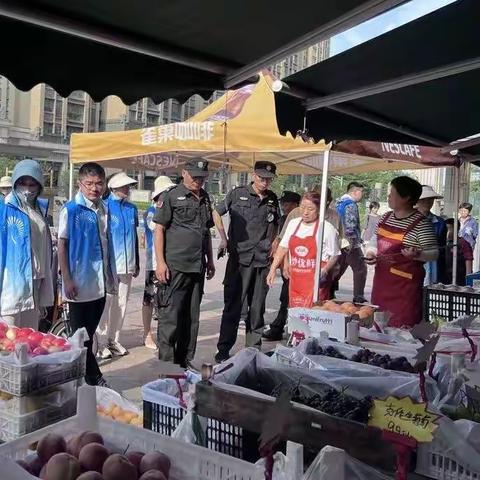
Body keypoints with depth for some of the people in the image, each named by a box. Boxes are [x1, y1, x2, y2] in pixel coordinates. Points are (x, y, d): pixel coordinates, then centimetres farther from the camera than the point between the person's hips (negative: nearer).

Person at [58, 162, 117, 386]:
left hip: (100, 283, 6)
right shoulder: (71, 210, -9)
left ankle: (79, 373, 29)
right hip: (80, 282, -5)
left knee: (89, 332, 15)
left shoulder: (104, 210, 6)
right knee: (80, 334, 6)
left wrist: (111, 276, 12)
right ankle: (94, 378, 17)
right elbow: (62, 245, -8)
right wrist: (67, 279, -12)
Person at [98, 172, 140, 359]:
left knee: (121, 303, 10)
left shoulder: (132, 209, 13)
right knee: (105, 302, -5)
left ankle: (113, 340, 21)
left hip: (127, 265, 6)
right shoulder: (104, 206, -4)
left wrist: (136, 263, 19)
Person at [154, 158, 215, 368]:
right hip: (174, 265, -7)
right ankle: (166, 363, 7)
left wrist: (210, 260, 20)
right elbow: (159, 229, -7)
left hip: (197, 266, 7)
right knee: (170, 315, -3)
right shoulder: (171, 196, -3)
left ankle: (185, 362, 24)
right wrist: (160, 262, -13)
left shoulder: (205, 198, 17)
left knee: (192, 316, 12)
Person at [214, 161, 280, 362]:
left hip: (263, 260, 4)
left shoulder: (272, 199, 11)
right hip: (239, 257, -3)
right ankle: (223, 349, 7)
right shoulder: (237, 194, 0)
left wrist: (273, 245, 10)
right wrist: (224, 239, 2)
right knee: (233, 305, -1)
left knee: (257, 307, 9)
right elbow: (216, 213, 9)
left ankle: (254, 348, 21)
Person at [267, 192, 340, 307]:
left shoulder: (327, 228, -6)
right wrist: (273, 269, 9)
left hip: (316, 281, -5)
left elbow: (334, 255, 0)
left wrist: (324, 271, -16)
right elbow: (283, 248, 15)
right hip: (295, 280, 5)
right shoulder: (293, 224, 9)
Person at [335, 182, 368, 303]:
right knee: (360, 269, -1)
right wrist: (353, 242, -20)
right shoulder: (351, 204, -14)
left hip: (339, 243, 9)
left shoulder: (340, 202, 16)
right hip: (350, 244, -9)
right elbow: (350, 226, -23)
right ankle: (358, 297, -1)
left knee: (338, 269, 16)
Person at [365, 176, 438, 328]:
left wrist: (416, 254, -29)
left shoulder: (421, 223, -12)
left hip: (405, 283, -7)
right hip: (382, 279, 7)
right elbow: (375, 240, 21)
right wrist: (370, 253, 2)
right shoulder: (386, 217, 9)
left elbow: (433, 254, -10)